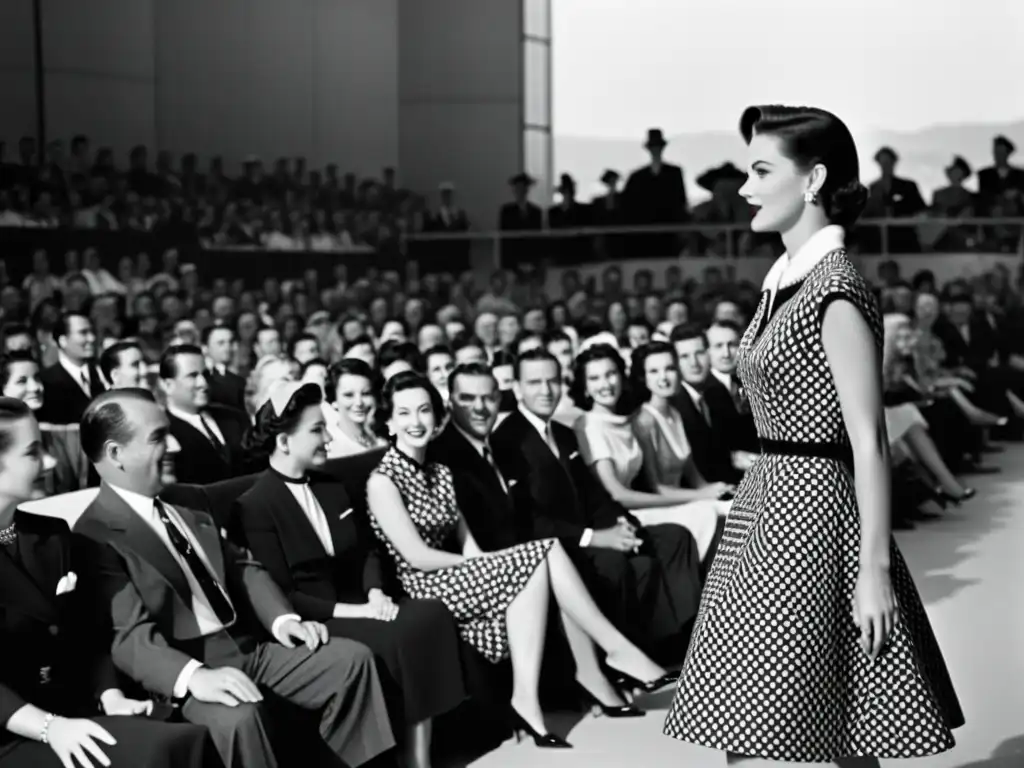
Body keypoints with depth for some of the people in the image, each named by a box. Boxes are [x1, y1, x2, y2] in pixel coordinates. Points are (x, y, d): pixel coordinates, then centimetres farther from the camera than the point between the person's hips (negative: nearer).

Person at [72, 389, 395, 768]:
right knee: (235, 714, -37)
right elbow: (131, 636, -21)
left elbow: (242, 566, 19)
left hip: (245, 649, 8)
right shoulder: (96, 536, -11)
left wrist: (282, 619, 0)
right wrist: (194, 676, -37)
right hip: (181, 672, -8)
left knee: (351, 658, 1)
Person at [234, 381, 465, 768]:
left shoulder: (332, 487, 16)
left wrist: (375, 593, -6)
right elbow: (280, 594, -11)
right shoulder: (255, 506, -7)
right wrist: (349, 610, -19)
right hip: (311, 620, -6)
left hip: (354, 604, 7)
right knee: (396, 637, -30)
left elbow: (367, 549, 16)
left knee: (432, 615, -22)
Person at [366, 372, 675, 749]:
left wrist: (484, 562, -11)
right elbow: (417, 557, -14)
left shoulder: (440, 472, 16)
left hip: (461, 580, 8)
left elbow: (466, 542, 10)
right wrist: (489, 563, -8)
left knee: (542, 569, -18)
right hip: (422, 592, -8)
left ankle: (527, 698, -20)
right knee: (542, 555, -21)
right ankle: (617, 649, -14)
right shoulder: (382, 481, -9)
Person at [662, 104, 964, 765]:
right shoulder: (785, 281, 11)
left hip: (812, 510, -9)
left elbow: (869, 444, -17)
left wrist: (874, 570, -19)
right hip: (769, 502, 9)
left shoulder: (838, 290, -15)